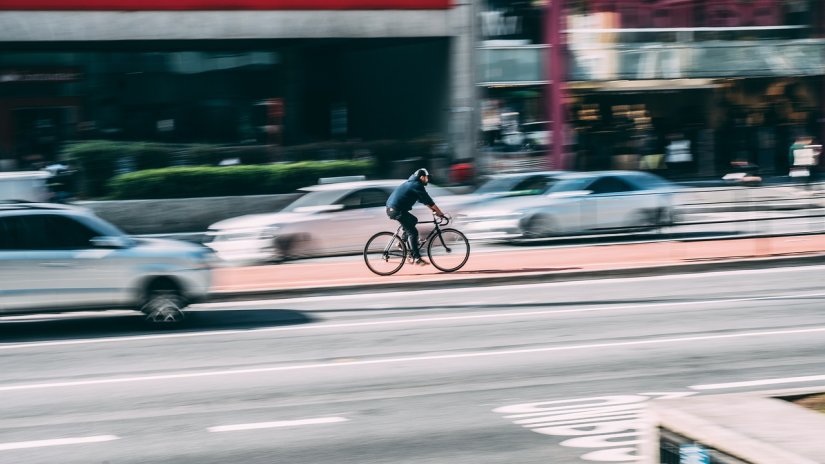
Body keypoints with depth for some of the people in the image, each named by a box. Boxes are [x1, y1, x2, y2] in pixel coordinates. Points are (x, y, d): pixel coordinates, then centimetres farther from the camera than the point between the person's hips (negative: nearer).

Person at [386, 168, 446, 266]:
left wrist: (434, 209, 24)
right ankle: (416, 258, -11)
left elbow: (424, 200, 28)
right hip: (397, 210, -10)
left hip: (391, 209, 10)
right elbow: (428, 200, -9)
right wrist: (440, 213, -4)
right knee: (413, 232, -8)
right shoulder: (417, 185, -8)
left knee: (413, 220, 26)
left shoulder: (412, 183, 23)